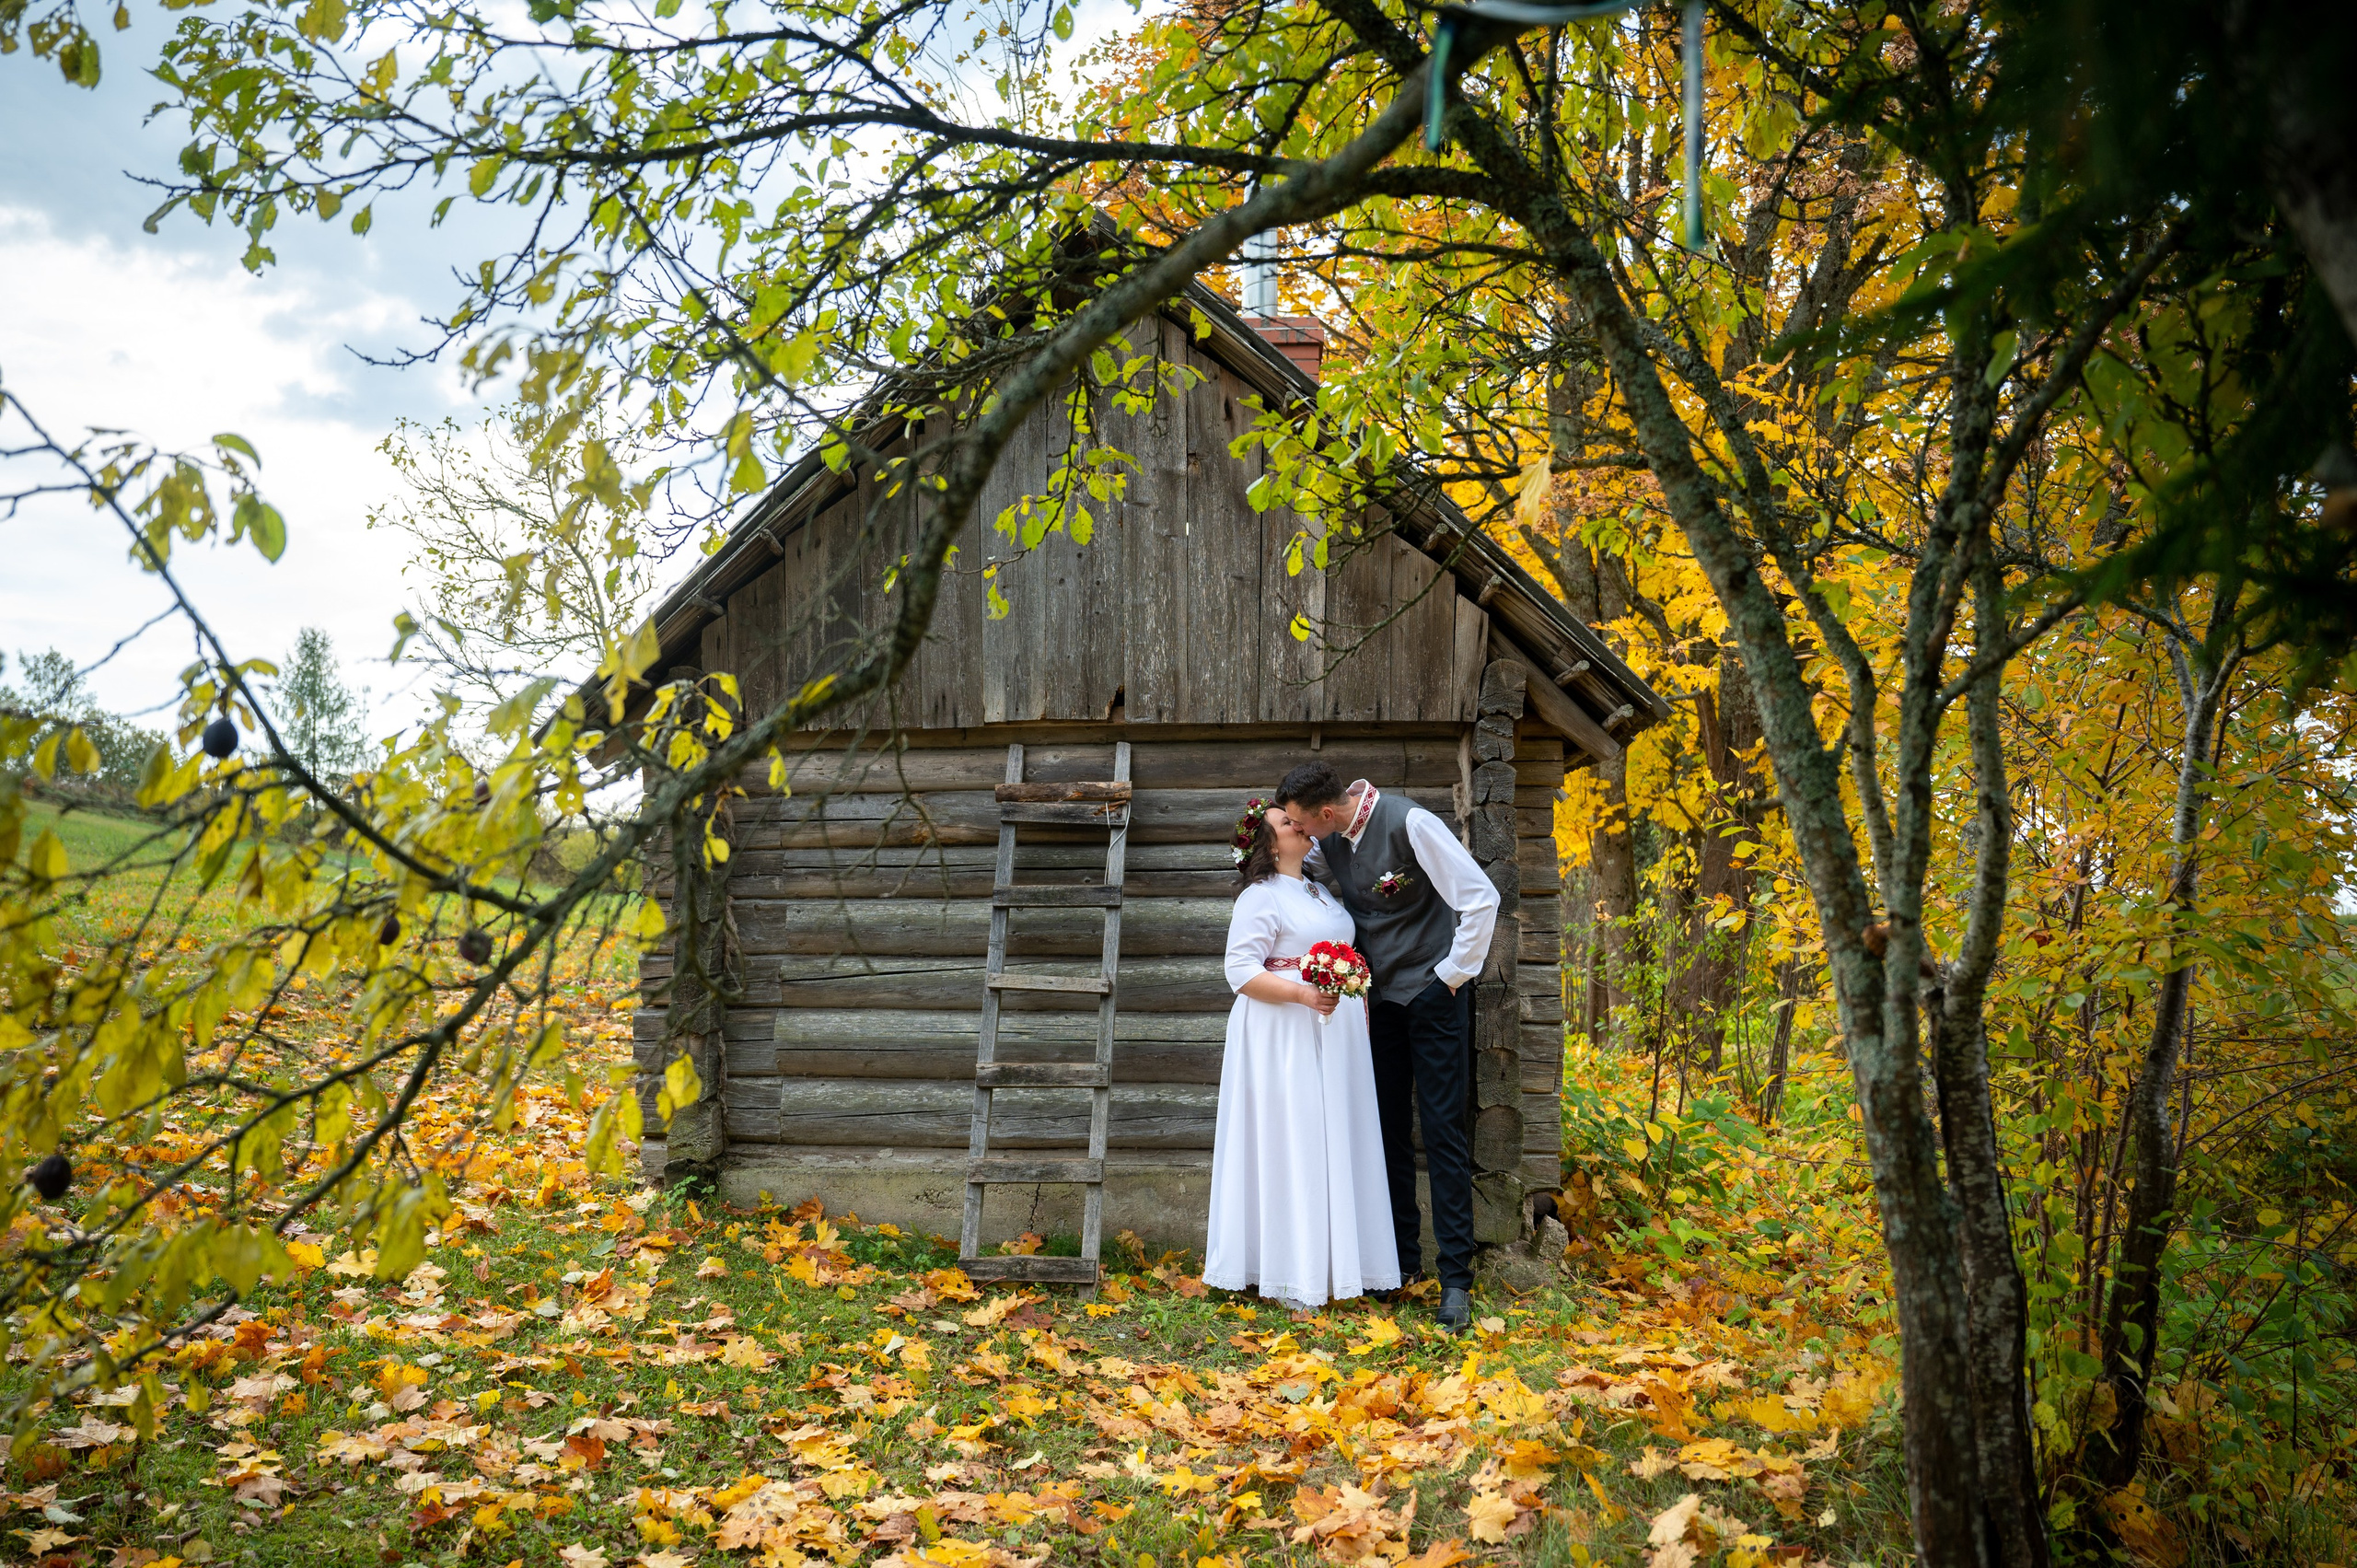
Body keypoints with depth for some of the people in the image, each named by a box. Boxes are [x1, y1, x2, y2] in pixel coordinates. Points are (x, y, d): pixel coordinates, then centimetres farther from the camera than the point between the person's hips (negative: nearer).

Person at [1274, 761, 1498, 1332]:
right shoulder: (1328, 843, -1)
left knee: (1442, 1129, -6)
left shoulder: (1410, 824, -21)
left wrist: (1451, 975, -13)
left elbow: (1481, 899, -19)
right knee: (1389, 1129, 9)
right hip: (1384, 997, 6)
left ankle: (1456, 1278, -2)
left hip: (1434, 993, -6)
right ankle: (1403, 1258, 20)